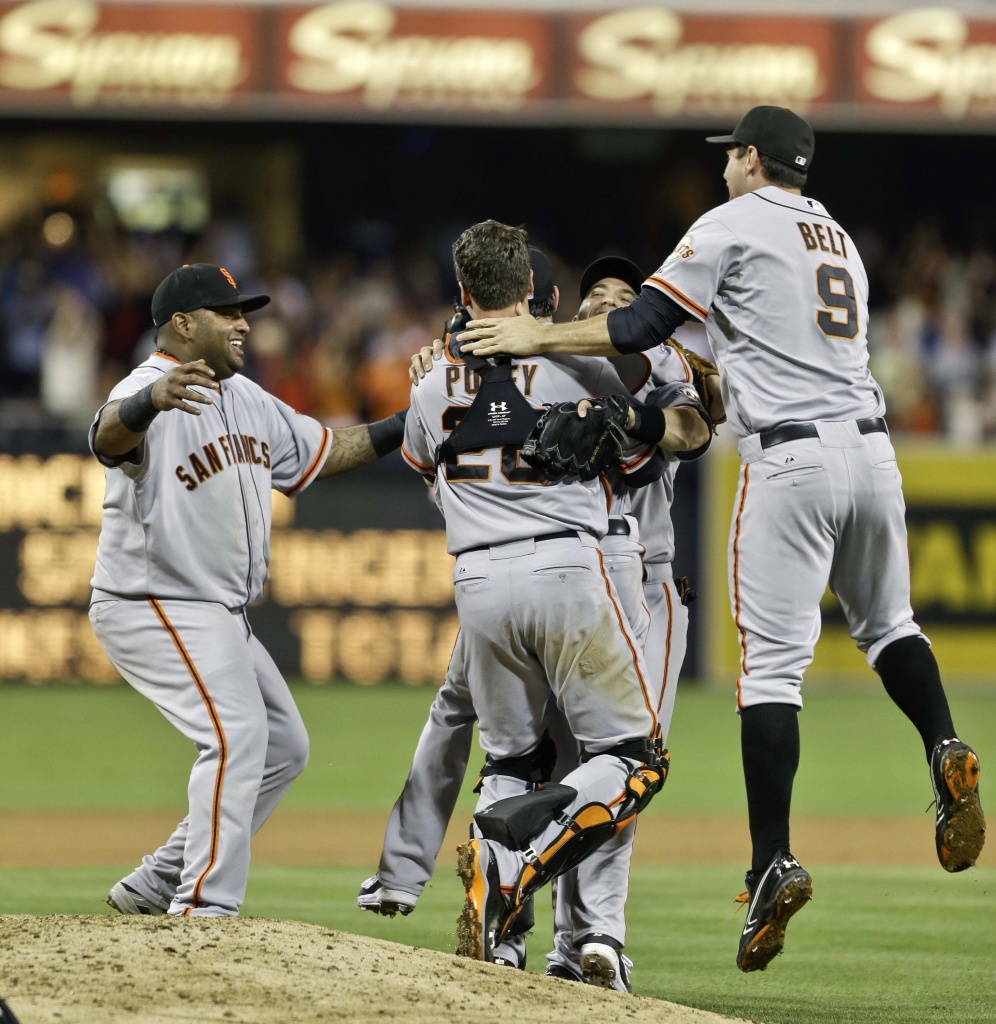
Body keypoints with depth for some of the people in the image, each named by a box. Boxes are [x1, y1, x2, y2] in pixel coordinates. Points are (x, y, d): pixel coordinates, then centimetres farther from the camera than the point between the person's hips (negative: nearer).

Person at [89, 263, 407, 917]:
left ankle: (156, 886, 17)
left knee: (284, 746, 14)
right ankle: (205, 908, -22)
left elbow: (326, 451, 22)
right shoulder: (149, 391, -18)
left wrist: (418, 421, 11)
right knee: (236, 733, -23)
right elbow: (109, 435, -43)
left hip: (221, 617, 10)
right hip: (154, 610, -10)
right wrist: (151, 401, -66)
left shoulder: (246, 399, 12)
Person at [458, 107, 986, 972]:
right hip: (872, 447, 6)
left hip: (790, 461, -6)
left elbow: (641, 327, -5)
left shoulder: (733, 225, 1)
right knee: (886, 624, 24)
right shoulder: (839, 238, 23)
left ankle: (774, 862, -12)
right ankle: (945, 750, -4)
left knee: (772, 664, -6)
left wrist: (532, 339, 3)